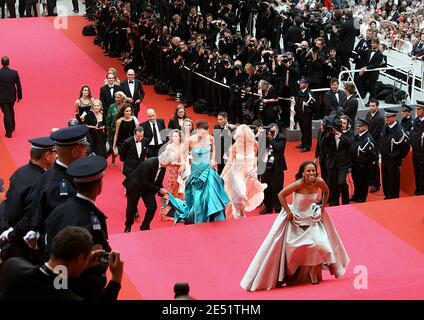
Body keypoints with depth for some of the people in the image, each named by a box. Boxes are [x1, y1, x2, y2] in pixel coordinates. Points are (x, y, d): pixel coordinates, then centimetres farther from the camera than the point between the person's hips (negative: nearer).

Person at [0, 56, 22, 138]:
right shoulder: (14, 73, -10)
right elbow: (18, 85, -5)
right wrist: (19, 96, 7)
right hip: (12, 96, 3)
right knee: (11, 111, 25)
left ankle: (9, 132, -1)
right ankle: (12, 127, 41)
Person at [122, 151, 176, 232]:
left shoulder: (163, 167, -11)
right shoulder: (149, 164, -34)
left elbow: (158, 182, -1)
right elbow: (146, 183, -29)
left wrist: (163, 193, -12)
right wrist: (159, 190, -27)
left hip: (147, 187, 7)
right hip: (135, 186, -6)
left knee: (152, 207, -3)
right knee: (132, 208, 5)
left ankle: (145, 227, 15)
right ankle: (128, 226, 30)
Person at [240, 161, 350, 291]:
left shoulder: (319, 182, -16)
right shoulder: (299, 184, -28)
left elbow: (326, 192, 6)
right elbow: (281, 195, -24)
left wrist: (322, 207, 3)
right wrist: (288, 212, -20)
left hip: (312, 217, 4)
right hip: (295, 218, -4)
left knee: (318, 244, -6)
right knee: (290, 248, -1)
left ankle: (312, 274, 15)